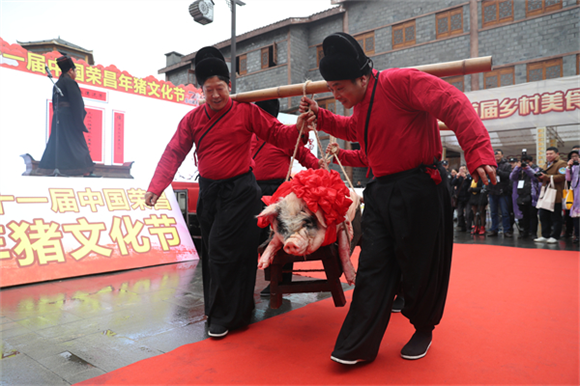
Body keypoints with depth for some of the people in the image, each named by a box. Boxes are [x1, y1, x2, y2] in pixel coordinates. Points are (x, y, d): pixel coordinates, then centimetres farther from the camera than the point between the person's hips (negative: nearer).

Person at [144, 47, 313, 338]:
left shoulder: (247, 111, -4)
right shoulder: (193, 118, 6)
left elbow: (278, 135, -6)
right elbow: (174, 153, 2)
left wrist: (298, 128, -27)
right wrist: (156, 187, -8)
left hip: (239, 191, -5)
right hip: (208, 192, 5)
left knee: (224, 253, -6)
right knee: (211, 254, 13)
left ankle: (223, 317, 12)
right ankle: (217, 312, 31)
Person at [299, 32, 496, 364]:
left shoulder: (400, 81, -15)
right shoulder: (362, 104, 13)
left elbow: (454, 105, -23)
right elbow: (352, 129, 33)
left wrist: (478, 154, -35)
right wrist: (319, 115, 18)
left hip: (420, 190, -7)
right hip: (382, 192, 8)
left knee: (421, 267, 7)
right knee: (373, 267, 5)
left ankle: (423, 331, 33)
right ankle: (358, 347, 13)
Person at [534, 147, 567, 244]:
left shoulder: (561, 163, -5)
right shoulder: (546, 165, 22)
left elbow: (562, 177, -19)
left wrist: (547, 177, -20)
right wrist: (540, 176, 5)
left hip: (555, 195, -8)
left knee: (556, 217, -2)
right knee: (543, 216, 8)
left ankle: (555, 237, 5)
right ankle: (545, 236, 15)